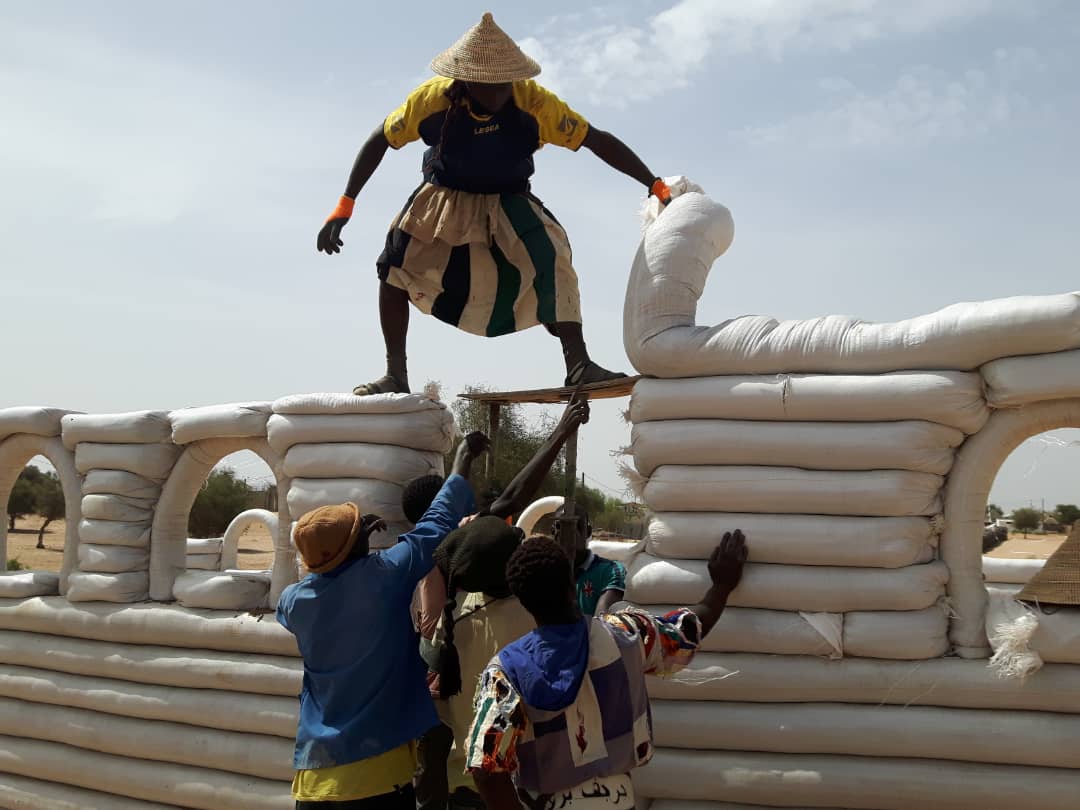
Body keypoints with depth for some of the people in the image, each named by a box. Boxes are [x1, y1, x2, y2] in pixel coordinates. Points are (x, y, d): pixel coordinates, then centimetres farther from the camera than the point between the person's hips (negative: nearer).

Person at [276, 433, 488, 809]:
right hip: (377, 768, -4)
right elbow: (437, 523, -2)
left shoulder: (295, 598, -2)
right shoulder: (383, 577, -13)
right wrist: (465, 458, 10)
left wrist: (342, 544, 20)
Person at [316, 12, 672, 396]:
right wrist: (343, 209, -18)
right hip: (444, 199, 1)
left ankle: (579, 364, -25)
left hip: (509, 204, -1)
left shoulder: (533, 102, -27)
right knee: (395, 265, -13)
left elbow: (597, 140, -24)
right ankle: (395, 376, -2)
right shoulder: (432, 98, -25)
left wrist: (657, 187, -29)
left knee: (552, 260, -25)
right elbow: (380, 141, -14)